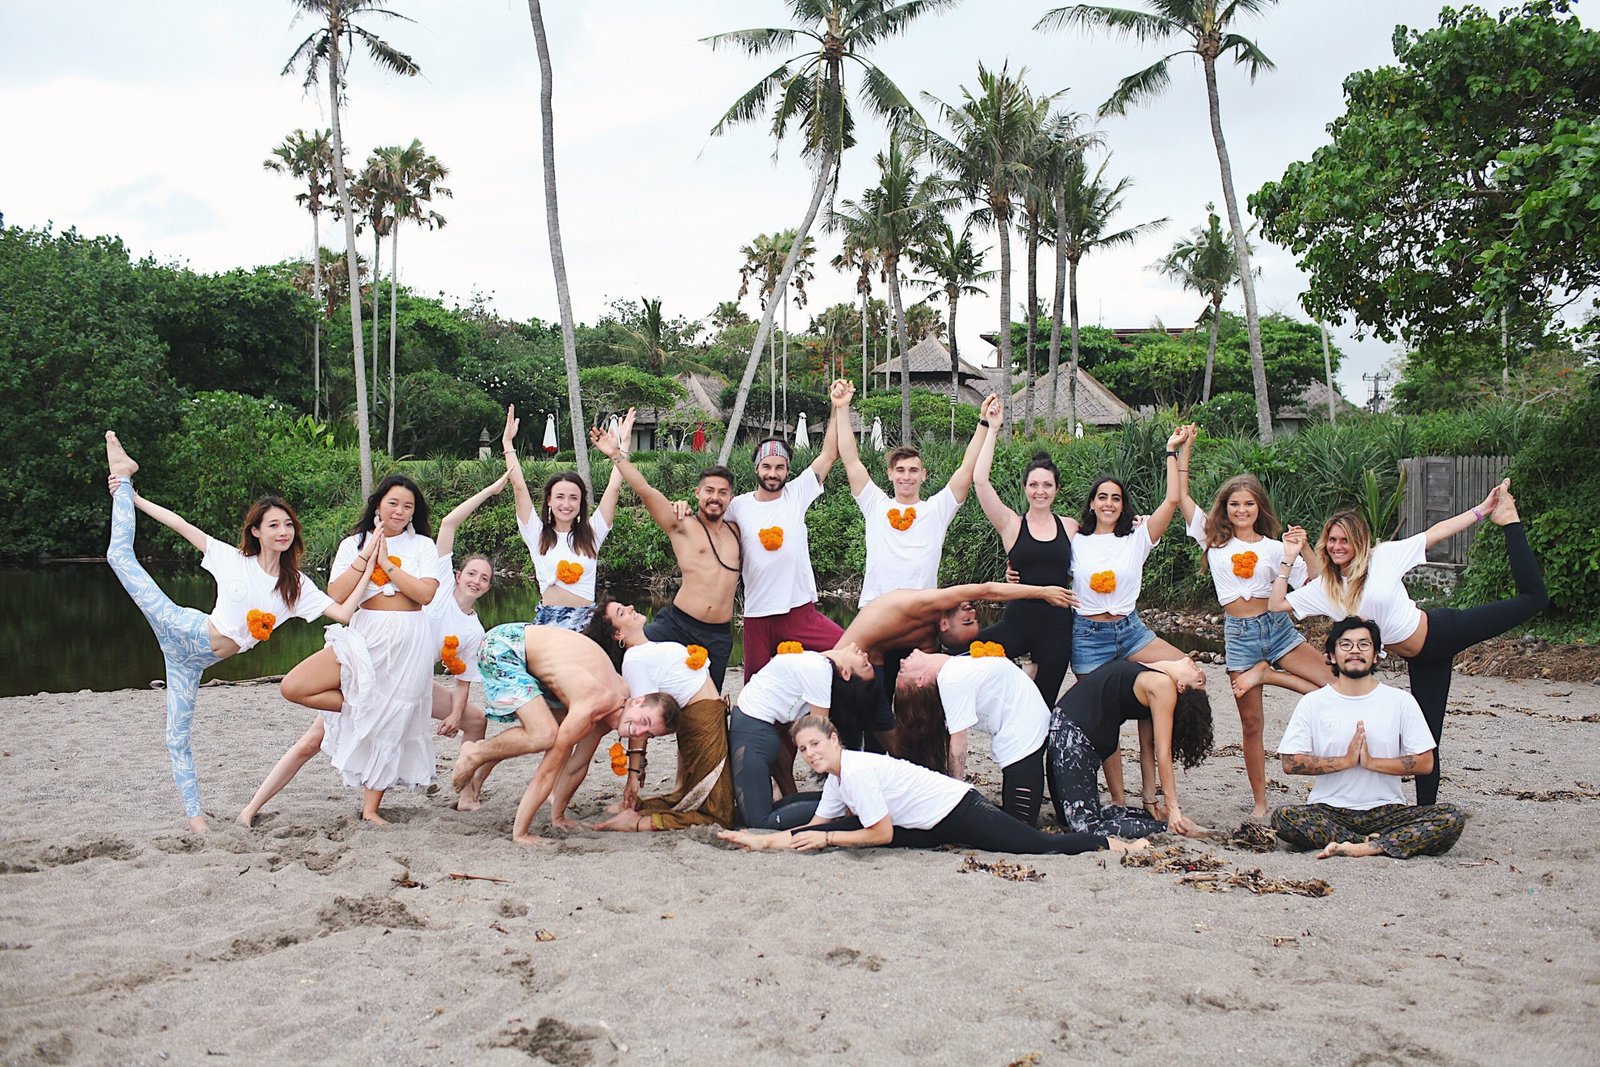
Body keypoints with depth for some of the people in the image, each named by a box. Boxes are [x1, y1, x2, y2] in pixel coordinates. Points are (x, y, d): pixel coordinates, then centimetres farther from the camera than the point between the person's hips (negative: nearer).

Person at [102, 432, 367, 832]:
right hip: (186, 632, -1)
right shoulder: (233, 560, -4)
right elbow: (182, 525, -2)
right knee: (121, 554, -1)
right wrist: (132, 498, -5)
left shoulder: (296, 585, 1)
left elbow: (343, 612, -7)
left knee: (178, 736, -2)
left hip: (199, 658, 1)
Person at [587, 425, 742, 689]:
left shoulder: (735, 530, 15)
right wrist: (616, 454, -16)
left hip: (719, 637, 4)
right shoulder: (683, 524, -1)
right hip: (677, 625, -4)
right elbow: (645, 490, -10)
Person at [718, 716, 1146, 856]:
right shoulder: (836, 779, 7)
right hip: (931, 829, 10)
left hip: (959, 812, -10)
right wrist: (763, 841, 2)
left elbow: (881, 834, -18)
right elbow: (817, 826, 10)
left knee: (1044, 845, -11)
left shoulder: (857, 770, -20)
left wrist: (825, 839, -14)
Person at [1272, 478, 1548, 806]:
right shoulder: (1325, 587, 4)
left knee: (1532, 598, -7)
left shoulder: (1384, 556, -7)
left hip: (1440, 631, -3)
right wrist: (1288, 559, 0)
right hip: (1420, 659, 3)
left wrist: (1483, 510, -8)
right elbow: (1277, 604, 4)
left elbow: (1437, 532, -5)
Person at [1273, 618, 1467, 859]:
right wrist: (1346, 760, -12)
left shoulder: (1400, 701, 5)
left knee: (1452, 818, -24)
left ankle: (1364, 848, -29)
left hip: (1386, 811, 1)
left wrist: (1371, 762, -11)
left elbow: (1425, 763, 1)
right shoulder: (1313, 703, 3)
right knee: (1283, 817, -31)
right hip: (1328, 812, -1)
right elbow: (1290, 763, -3)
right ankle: (1377, 842, -23)